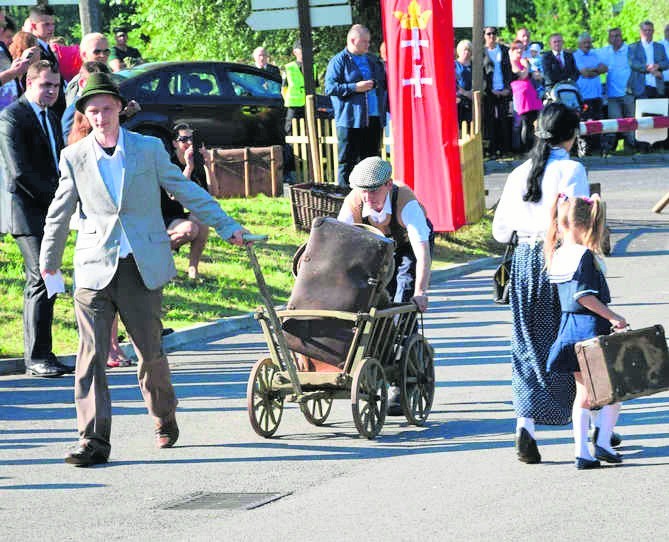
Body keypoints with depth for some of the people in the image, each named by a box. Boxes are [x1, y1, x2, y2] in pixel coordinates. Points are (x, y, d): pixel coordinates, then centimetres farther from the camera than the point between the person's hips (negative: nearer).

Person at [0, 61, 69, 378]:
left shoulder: (50, 118, 19)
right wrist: (55, 199, -14)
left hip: (50, 211, 8)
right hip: (27, 211, -8)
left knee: (40, 283, 8)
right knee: (42, 280, -13)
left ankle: (38, 356, 10)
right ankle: (38, 357, -11)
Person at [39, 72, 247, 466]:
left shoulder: (149, 149, 3)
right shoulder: (75, 158, 4)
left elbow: (186, 191, 12)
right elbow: (59, 215, 14)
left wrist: (227, 227, 13)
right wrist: (48, 262, 20)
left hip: (143, 267, 0)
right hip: (95, 268, 0)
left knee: (150, 351, 6)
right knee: (91, 354, -9)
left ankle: (165, 418, 32)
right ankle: (94, 441, -9)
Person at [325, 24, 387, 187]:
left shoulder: (374, 60, 17)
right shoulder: (339, 61, -1)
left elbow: (385, 82, 28)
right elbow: (330, 87, -10)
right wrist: (355, 88, -15)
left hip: (374, 119, 6)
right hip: (350, 120, -6)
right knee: (347, 161, -4)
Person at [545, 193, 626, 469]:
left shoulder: (556, 255, 6)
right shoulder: (585, 255, -17)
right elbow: (584, 295, -23)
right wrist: (613, 317, -20)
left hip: (568, 326, 7)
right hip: (592, 326, -7)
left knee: (583, 392, 12)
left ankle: (581, 451, 8)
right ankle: (603, 443, 0)